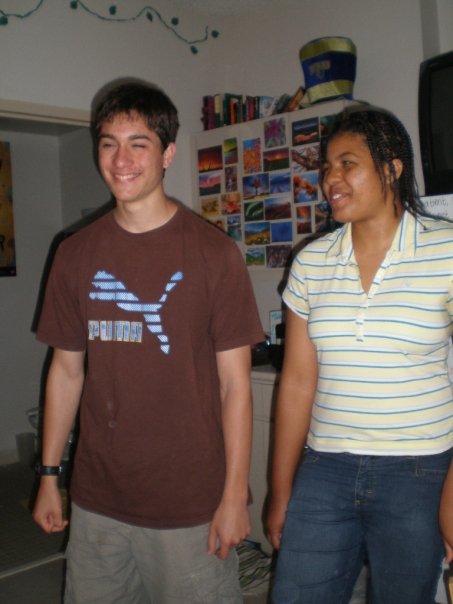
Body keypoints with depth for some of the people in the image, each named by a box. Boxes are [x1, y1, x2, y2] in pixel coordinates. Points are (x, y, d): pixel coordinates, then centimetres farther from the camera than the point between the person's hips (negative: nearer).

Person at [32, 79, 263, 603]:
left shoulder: (213, 252, -9)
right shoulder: (76, 253, 3)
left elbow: (235, 383, -8)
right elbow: (67, 369, 9)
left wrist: (235, 496, -9)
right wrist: (48, 475, 9)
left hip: (191, 505, -3)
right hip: (97, 501, 4)